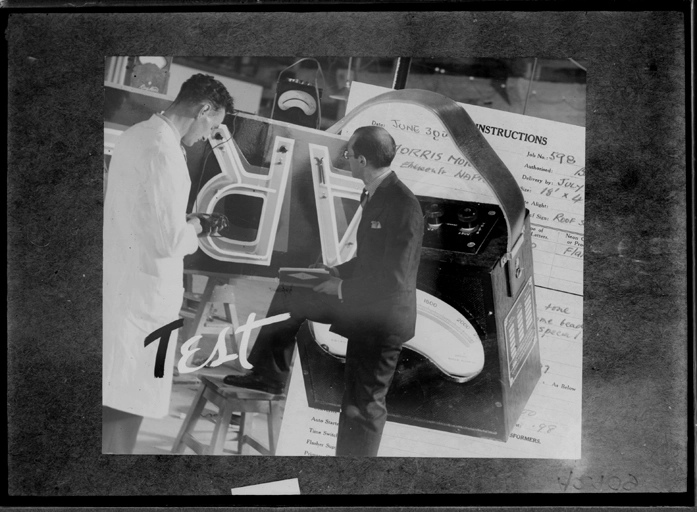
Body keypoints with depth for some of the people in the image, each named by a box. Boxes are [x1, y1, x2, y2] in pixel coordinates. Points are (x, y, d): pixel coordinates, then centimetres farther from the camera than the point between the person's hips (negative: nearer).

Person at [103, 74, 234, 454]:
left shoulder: (136, 135, 9)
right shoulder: (164, 151, -20)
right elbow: (171, 241, -22)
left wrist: (182, 224, 12)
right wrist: (192, 231, -2)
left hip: (122, 281, 10)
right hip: (143, 291, -10)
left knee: (117, 399, 17)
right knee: (125, 407, -2)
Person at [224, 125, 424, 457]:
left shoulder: (403, 205, -25)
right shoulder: (374, 194, 4)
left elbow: (394, 279, -28)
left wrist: (344, 288, -18)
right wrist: (339, 271, 5)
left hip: (382, 317, -9)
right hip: (360, 300, 9)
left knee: (362, 407, 2)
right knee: (290, 295, 12)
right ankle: (268, 376, 23)